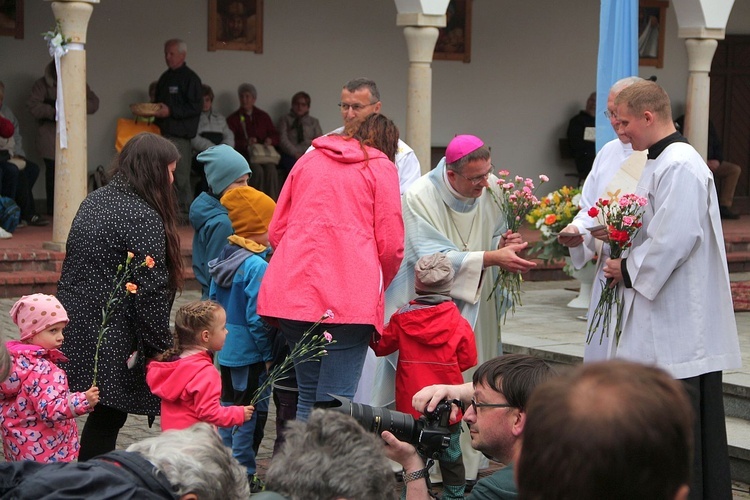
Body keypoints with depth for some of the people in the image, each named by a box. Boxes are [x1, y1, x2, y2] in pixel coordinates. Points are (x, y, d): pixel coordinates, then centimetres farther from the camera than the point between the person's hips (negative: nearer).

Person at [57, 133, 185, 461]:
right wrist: (160, 347, -11)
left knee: (105, 416, 15)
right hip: (113, 342, -9)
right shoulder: (143, 218, -14)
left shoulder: (93, 202, 14)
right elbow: (151, 291, -17)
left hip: (74, 330, 9)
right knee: (107, 417, 0)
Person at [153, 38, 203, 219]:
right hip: (163, 133, 7)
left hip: (179, 134, -7)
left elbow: (196, 107, -12)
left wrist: (170, 111, -17)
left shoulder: (190, 78, -4)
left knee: (180, 177, -7)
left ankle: (184, 212, -1)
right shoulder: (164, 78, 20)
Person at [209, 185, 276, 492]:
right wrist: (269, 354, -14)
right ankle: (244, 475, 7)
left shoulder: (223, 259, 5)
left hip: (224, 351, 8)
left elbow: (213, 304, 13)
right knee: (251, 412, 2)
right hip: (249, 354, -8)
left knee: (229, 407, 18)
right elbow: (256, 317, -22)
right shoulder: (257, 266, -20)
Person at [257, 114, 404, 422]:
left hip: (293, 291, 5)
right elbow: (390, 244, 2)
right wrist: (378, 287, 20)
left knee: (307, 395, 14)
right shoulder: (381, 168, 9)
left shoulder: (308, 160, 22)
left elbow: (276, 231, 20)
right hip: (350, 298, -4)